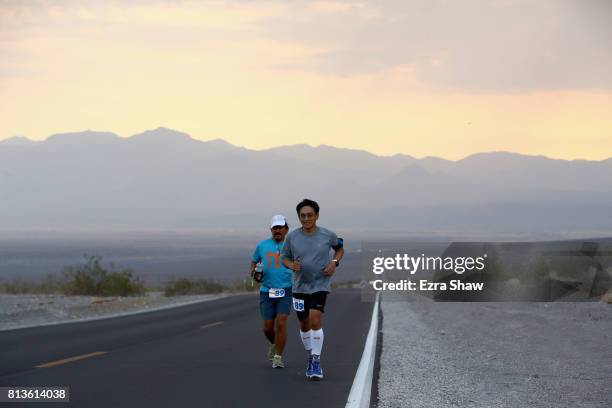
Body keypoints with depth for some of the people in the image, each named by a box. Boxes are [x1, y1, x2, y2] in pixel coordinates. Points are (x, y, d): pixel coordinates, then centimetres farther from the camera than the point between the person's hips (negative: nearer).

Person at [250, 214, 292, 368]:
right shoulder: (262, 246, 7)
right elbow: (253, 262, 19)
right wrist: (254, 272, -2)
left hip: (285, 291, -2)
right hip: (266, 291, 2)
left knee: (281, 323, -14)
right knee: (268, 327, 4)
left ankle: (278, 357, -3)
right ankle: (274, 344, 37)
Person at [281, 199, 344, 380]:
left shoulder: (328, 235, -6)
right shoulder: (292, 237, -4)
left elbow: (340, 249, 14)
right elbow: (284, 257, 8)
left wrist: (334, 262, -5)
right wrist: (291, 265, -14)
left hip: (320, 285, -3)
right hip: (300, 286, 3)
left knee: (315, 320, -18)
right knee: (304, 325, 11)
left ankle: (316, 362, -12)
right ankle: (310, 357, 33)